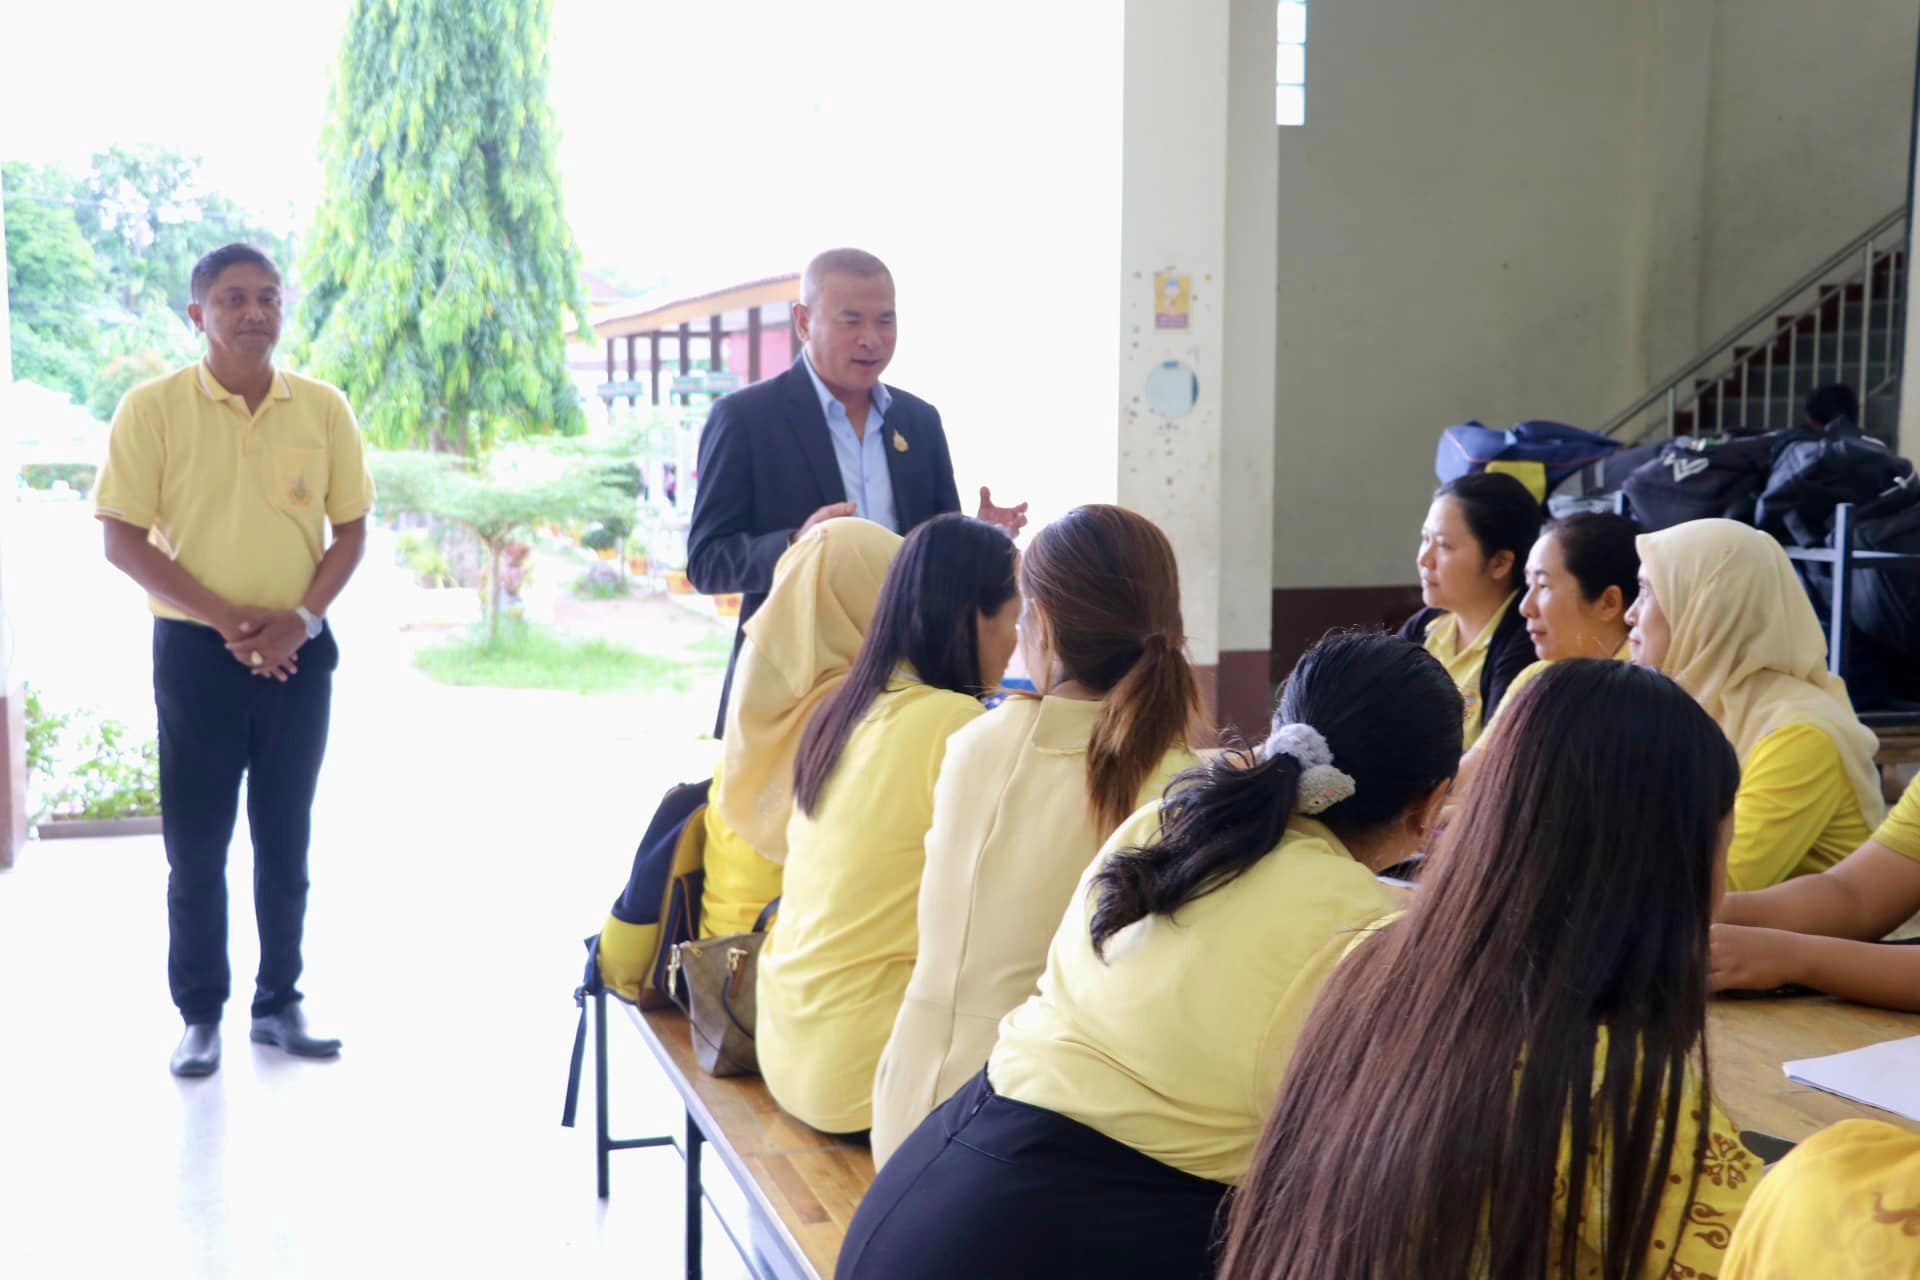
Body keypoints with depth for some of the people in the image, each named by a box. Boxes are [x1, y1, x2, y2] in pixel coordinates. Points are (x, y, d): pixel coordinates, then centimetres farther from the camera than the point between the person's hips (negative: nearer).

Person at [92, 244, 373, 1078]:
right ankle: (199, 1015, 17)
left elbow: (350, 529, 6)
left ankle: (279, 1004, 22)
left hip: (297, 653, 2)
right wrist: (226, 618, -15)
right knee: (196, 844, 4)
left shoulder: (323, 409, 1)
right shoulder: (152, 408, -5)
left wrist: (303, 616, -10)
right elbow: (121, 539, -7)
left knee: (285, 839, 11)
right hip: (195, 652, -2)